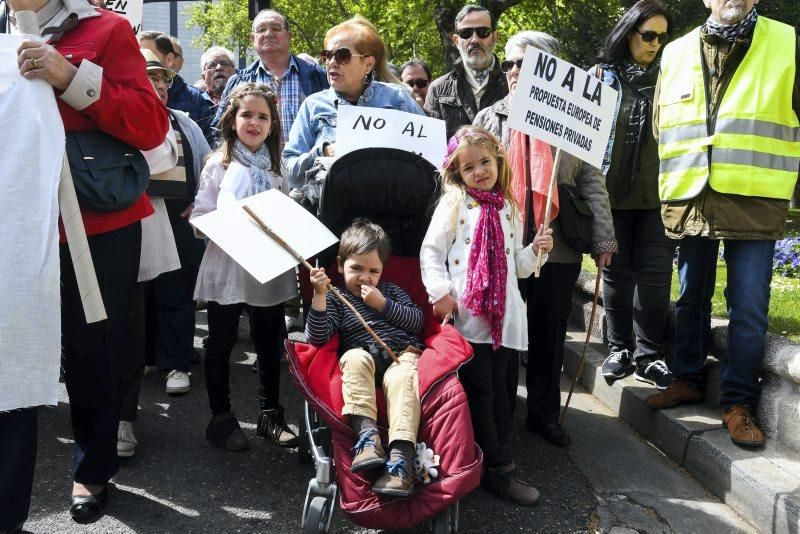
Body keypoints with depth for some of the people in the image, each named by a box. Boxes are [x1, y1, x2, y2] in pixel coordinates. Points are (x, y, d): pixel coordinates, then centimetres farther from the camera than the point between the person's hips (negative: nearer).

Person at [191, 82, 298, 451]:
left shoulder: (277, 166, 9)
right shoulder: (219, 164, 0)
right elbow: (200, 217, -5)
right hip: (227, 265, -3)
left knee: (269, 344, 11)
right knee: (221, 344, 7)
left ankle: (270, 413, 24)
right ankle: (221, 417, 20)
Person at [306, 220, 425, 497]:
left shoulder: (390, 290, 23)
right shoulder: (335, 298, 15)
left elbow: (417, 321, 10)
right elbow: (317, 338, -1)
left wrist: (383, 305, 0)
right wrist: (319, 296, -11)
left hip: (402, 352, 0)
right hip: (365, 355, 0)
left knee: (401, 378, -35)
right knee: (354, 357, -36)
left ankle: (401, 456, -50)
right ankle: (367, 434, -45)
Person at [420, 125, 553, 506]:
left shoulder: (508, 208, 16)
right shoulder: (453, 204, 2)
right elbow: (431, 252, -3)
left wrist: (535, 250, 2)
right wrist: (441, 292, -13)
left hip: (505, 315, 5)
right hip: (467, 315, -5)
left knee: (503, 392, 9)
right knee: (480, 393, 0)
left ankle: (493, 461, 22)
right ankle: (499, 470, 10)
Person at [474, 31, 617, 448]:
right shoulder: (489, 119, 7)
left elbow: (591, 182, 2)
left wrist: (602, 239, -3)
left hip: (558, 247, 0)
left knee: (549, 335, 10)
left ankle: (544, 414, 24)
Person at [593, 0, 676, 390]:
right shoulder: (602, 76, 5)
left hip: (656, 194, 0)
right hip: (611, 192, 0)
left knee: (654, 274, 0)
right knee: (616, 272, 7)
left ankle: (649, 355, 8)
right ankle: (619, 349, 18)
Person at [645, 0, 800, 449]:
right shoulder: (676, 53, 10)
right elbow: (660, 129, 16)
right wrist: (667, 191, 12)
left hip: (754, 203, -2)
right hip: (690, 200, 3)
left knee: (749, 308, -1)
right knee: (692, 299, 14)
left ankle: (739, 403, 11)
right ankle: (688, 380, 30)